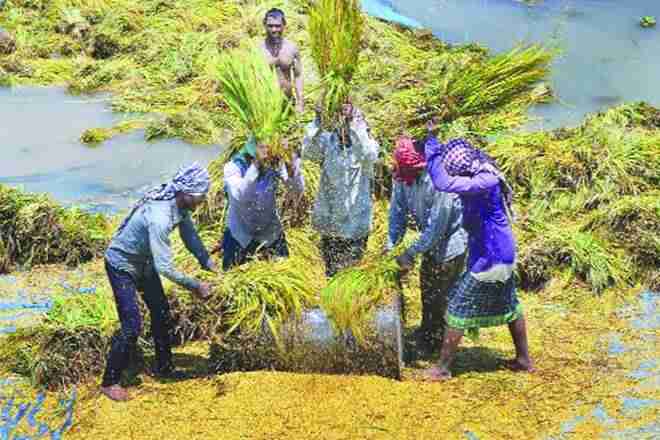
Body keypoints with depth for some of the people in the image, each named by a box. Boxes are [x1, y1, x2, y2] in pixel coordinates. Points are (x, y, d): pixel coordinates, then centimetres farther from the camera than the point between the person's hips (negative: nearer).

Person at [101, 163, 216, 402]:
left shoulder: (181, 205, -12)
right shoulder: (160, 217, -39)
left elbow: (191, 238, 2)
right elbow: (164, 268, -38)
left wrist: (211, 266, -7)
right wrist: (196, 286, -29)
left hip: (143, 262, 9)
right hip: (121, 264, -9)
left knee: (162, 314, 15)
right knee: (132, 325, -13)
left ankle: (164, 367, 32)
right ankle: (109, 382, 1)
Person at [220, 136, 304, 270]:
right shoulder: (233, 167, -24)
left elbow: (299, 189, -24)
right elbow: (240, 196, -39)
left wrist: (292, 168, -42)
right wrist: (256, 165, -47)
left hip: (270, 231, 2)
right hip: (241, 233, -2)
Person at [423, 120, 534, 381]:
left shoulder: (486, 182, -28)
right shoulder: (482, 176, 1)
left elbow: (442, 183, -38)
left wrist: (431, 141, -30)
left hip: (489, 259, -10)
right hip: (502, 254, 10)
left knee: (458, 309, 0)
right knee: (509, 306, 21)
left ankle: (443, 368, 10)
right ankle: (524, 359, 34)